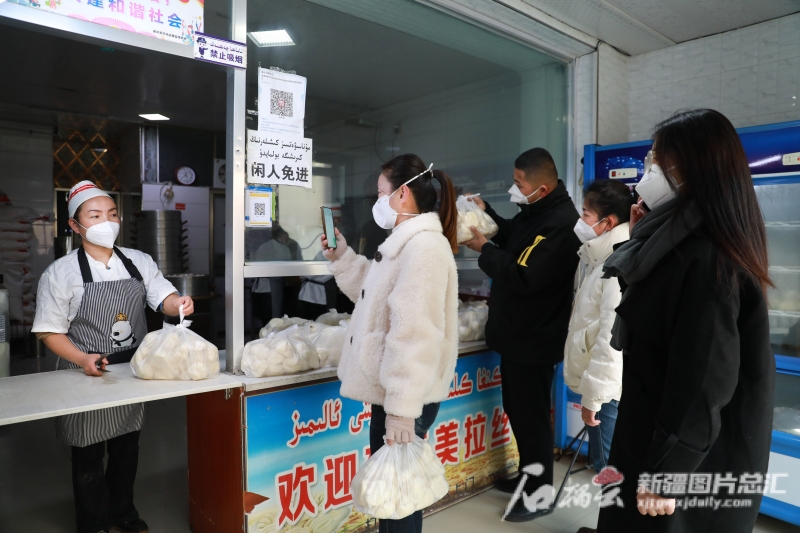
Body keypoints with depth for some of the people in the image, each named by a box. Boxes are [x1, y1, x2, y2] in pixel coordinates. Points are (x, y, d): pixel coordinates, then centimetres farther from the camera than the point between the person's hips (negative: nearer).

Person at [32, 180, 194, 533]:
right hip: (88, 376, -3)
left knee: (127, 450, 19)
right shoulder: (61, 273, -8)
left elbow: (163, 297, -3)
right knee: (88, 457, 12)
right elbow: (50, 331, -6)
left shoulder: (139, 262, 1)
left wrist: (179, 303, -27)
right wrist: (83, 359, -22)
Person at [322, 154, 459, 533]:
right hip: (392, 392, 10)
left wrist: (402, 409, -25)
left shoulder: (424, 247, -21)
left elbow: (415, 337, -26)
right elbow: (375, 295, 25)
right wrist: (342, 258, 16)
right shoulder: (405, 243, 13)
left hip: (406, 400, -10)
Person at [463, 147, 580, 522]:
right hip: (519, 333, 10)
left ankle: (539, 495, 22)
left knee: (532, 417, 4)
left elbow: (524, 276, -28)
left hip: (535, 338, -10)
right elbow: (514, 240, 22)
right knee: (518, 411, 21)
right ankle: (527, 477, 39)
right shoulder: (536, 210, 8)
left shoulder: (559, 223, -24)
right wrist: (486, 212, 8)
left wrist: (484, 248, -17)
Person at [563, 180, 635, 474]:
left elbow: (612, 339, -24)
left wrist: (593, 394, -20)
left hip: (609, 391, -9)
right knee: (602, 464, 21)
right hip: (599, 385, 9)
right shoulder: (602, 260, 11)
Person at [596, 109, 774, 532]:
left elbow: (704, 378, -26)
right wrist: (642, 240, 5)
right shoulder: (682, 240, 4)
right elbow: (653, 314, 17)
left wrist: (665, 474, -19)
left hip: (691, 456, -9)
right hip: (659, 432, 9)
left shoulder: (704, 257, -25)